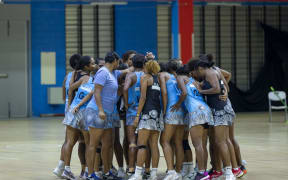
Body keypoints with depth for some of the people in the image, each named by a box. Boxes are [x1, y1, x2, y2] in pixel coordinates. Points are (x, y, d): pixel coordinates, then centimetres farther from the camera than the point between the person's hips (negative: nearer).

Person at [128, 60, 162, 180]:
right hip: (158, 113, 6)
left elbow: (143, 97, -7)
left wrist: (137, 115, -8)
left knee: (141, 144, -9)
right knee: (154, 145, 5)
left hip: (148, 112, -6)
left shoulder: (145, 77, 1)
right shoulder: (158, 79, 17)